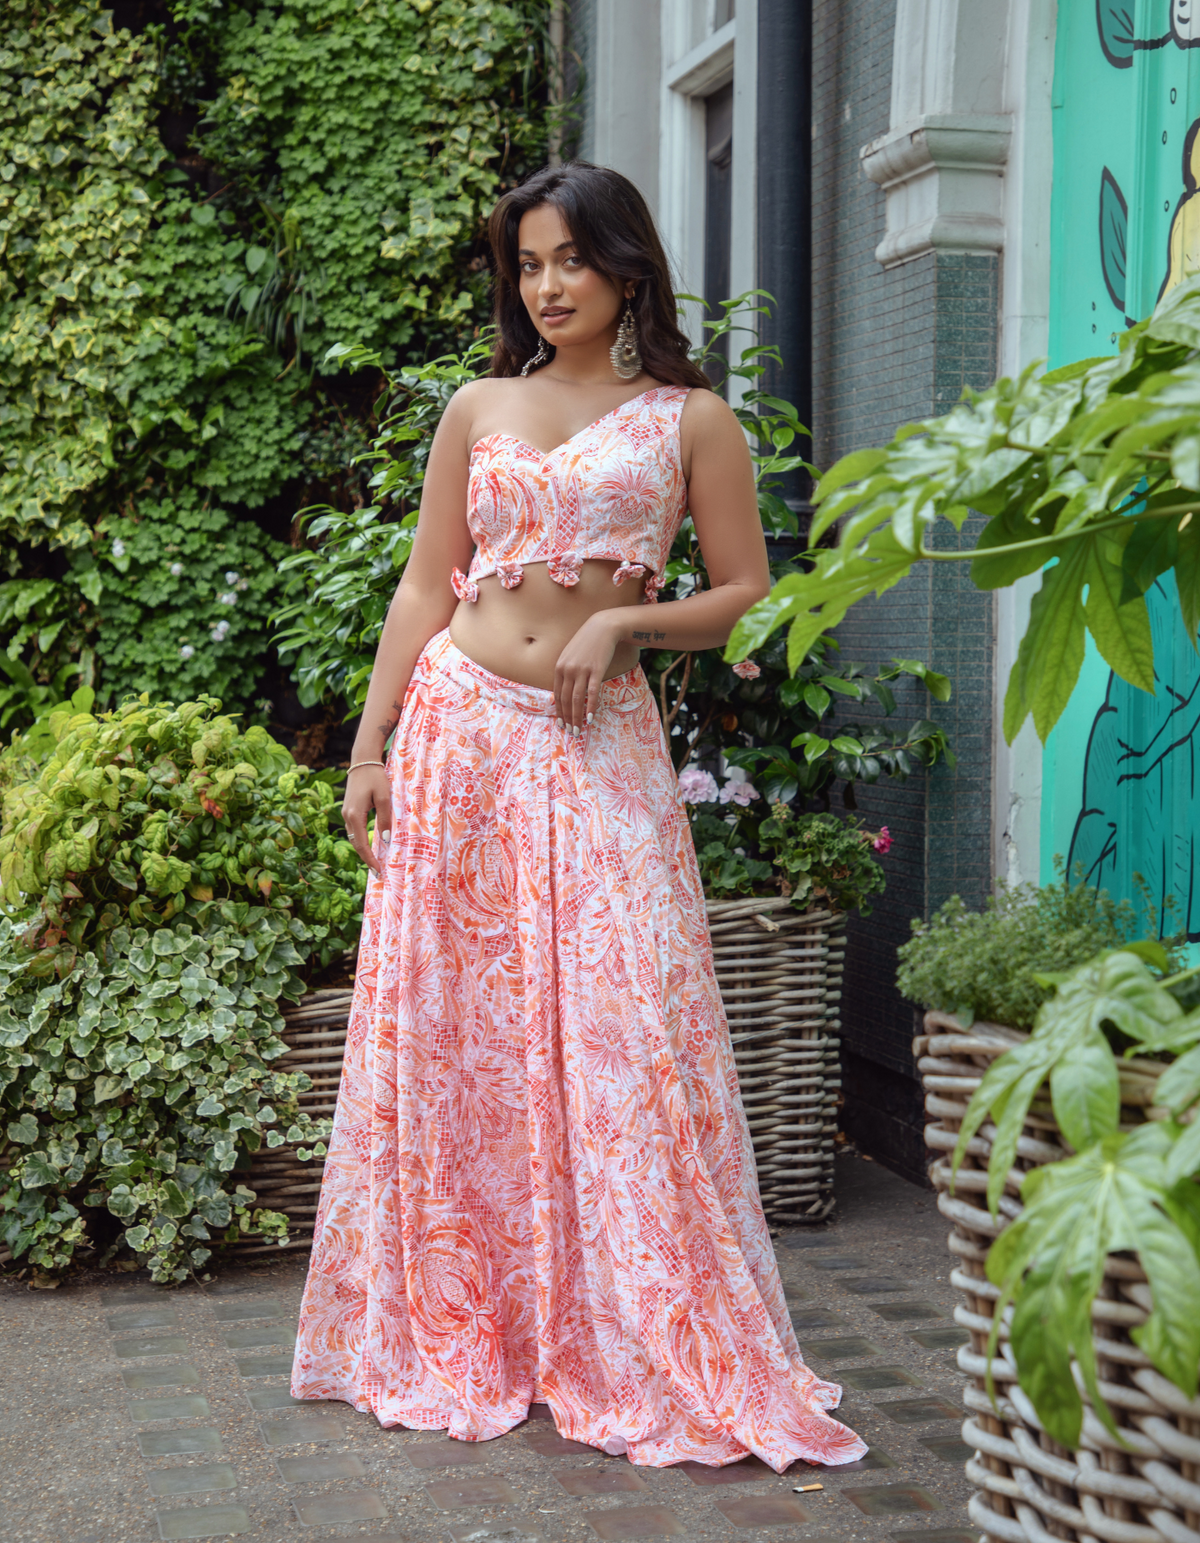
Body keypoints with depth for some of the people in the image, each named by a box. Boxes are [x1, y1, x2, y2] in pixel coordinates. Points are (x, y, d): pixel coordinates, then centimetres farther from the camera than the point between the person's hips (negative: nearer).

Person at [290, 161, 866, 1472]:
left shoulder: (689, 419, 6)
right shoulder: (480, 409, 12)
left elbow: (748, 596, 5)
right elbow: (425, 588, 11)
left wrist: (618, 623, -10)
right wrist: (370, 750, 5)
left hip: (597, 744, -2)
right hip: (459, 726, 3)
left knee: (619, 1028, -6)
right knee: (451, 1023, 4)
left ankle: (651, 1351, 7)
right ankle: (455, 1333, 18)